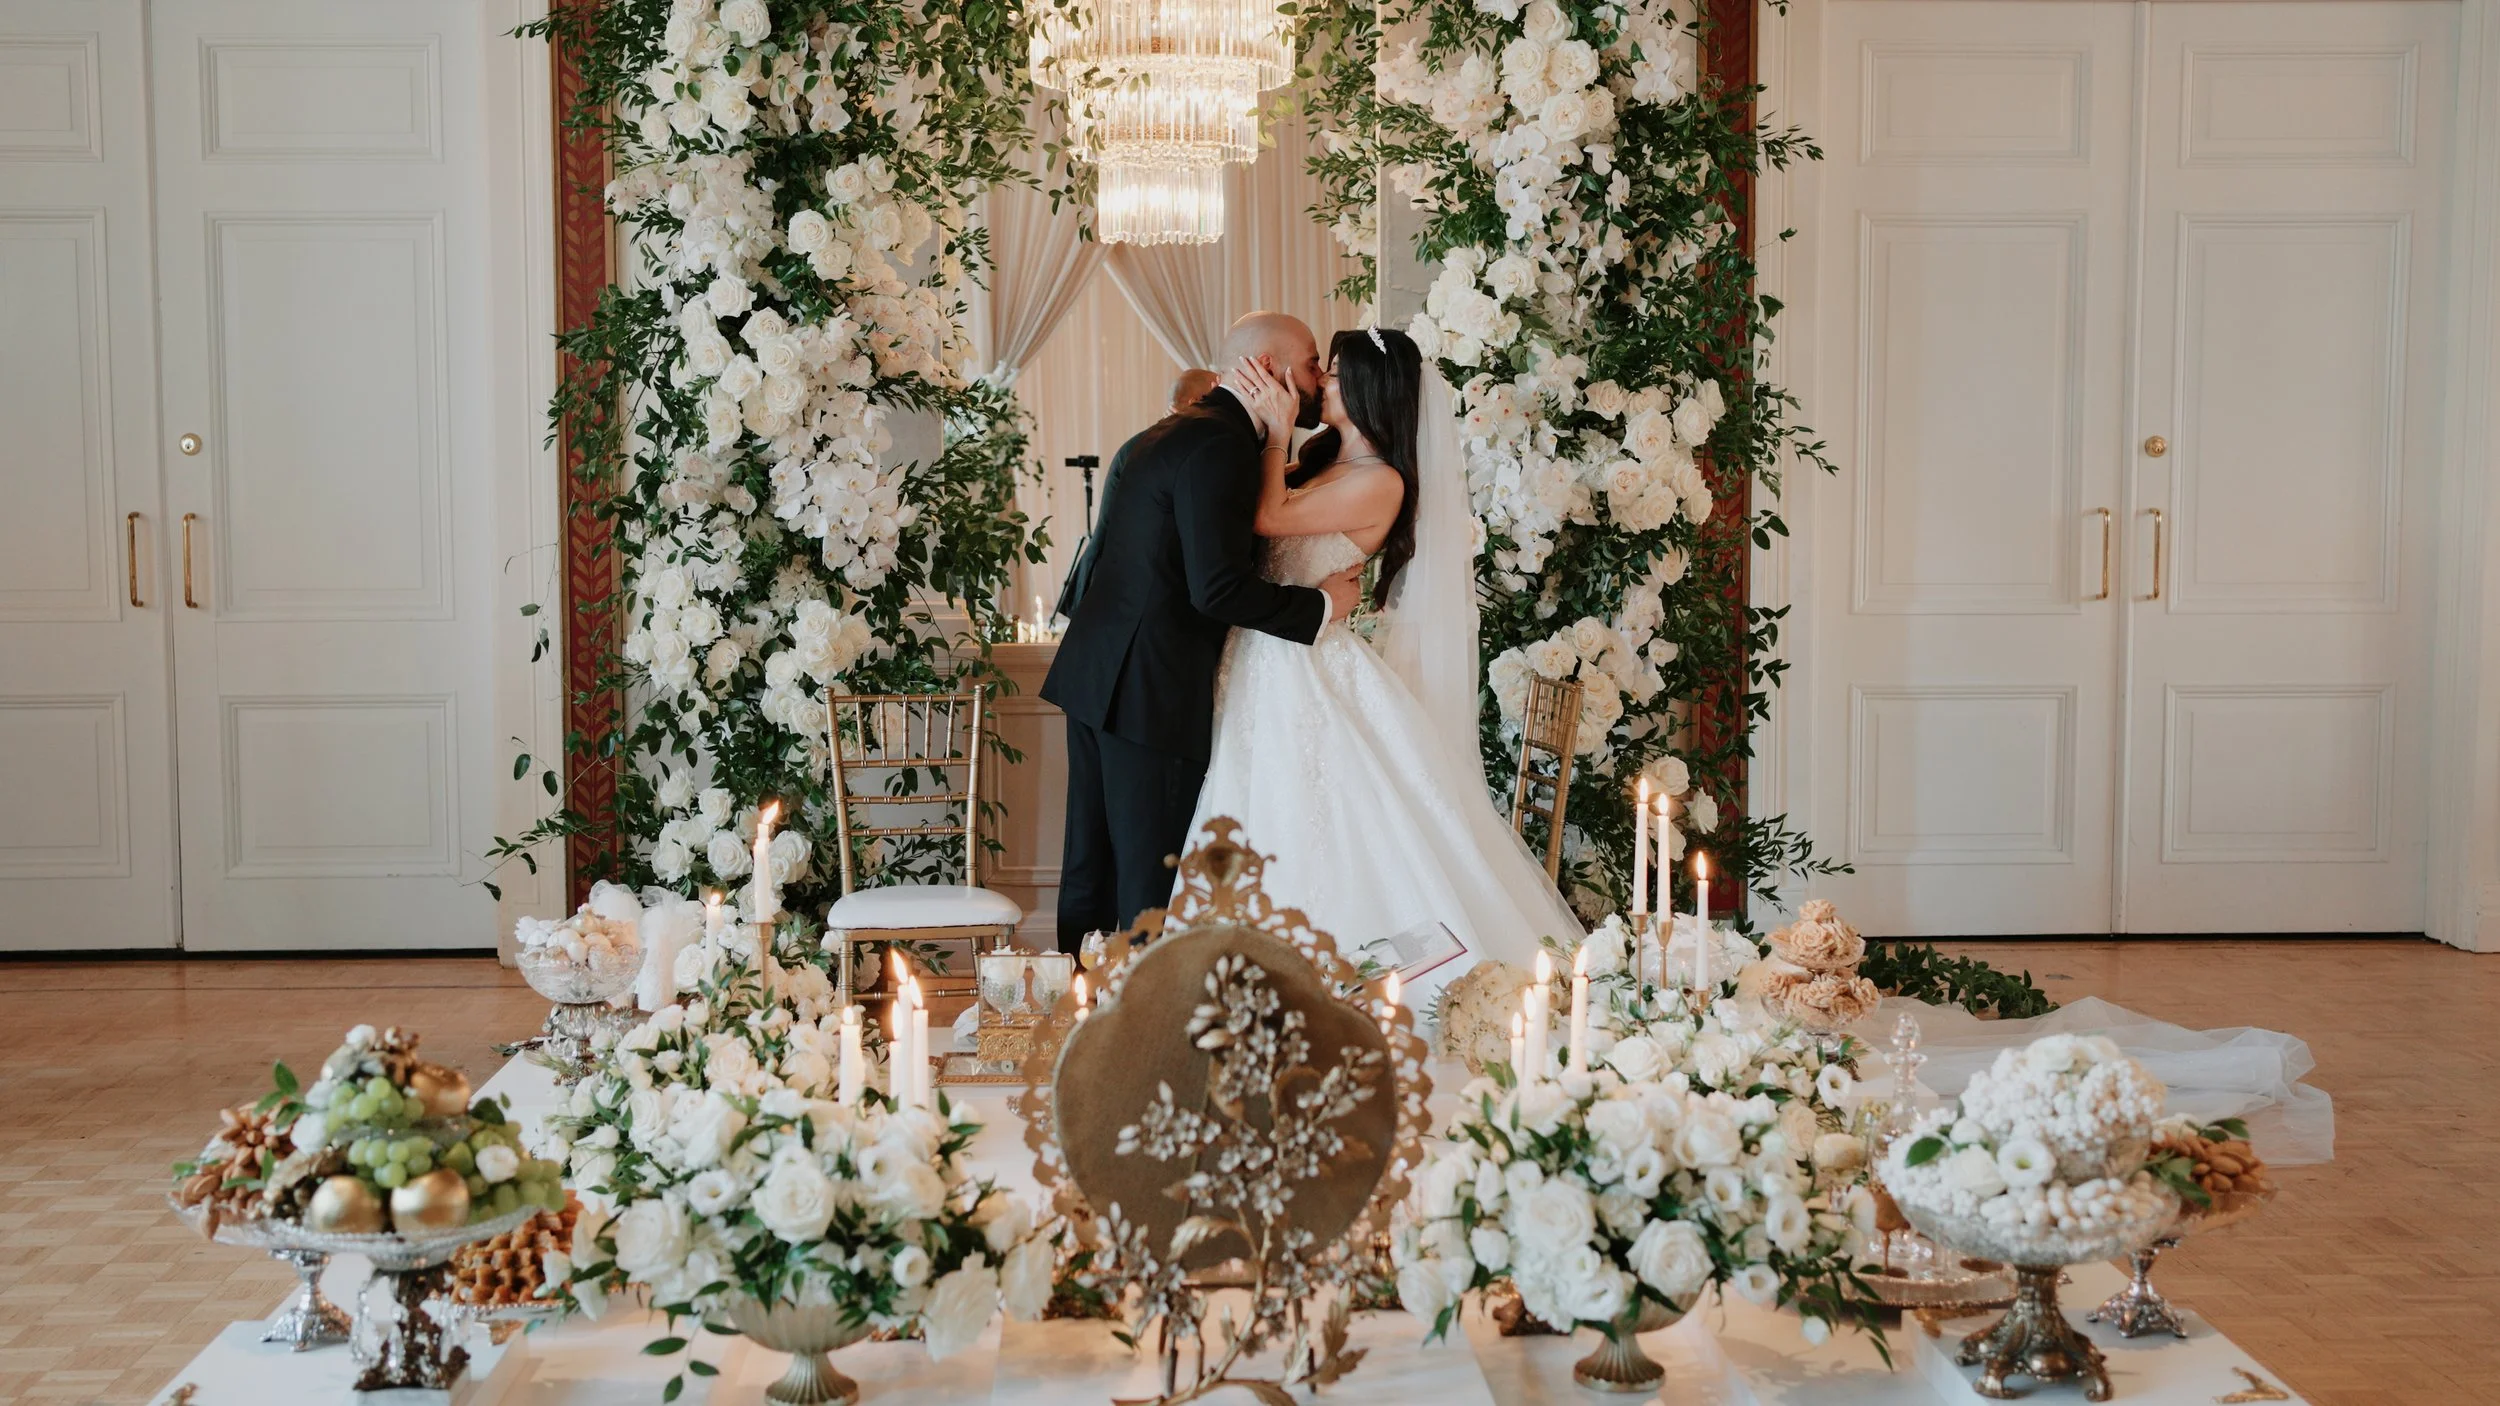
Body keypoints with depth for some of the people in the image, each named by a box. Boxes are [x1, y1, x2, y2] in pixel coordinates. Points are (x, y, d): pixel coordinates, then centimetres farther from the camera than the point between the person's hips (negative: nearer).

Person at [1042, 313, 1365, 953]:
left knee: (1092, 871, 15)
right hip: (1153, 691, -10)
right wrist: (1321, 603, -11)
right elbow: (1219, 587, -22)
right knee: (1153, 884, -3)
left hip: (1094, 680, 10)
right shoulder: (1221, 445, -15)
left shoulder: (1163, 434, 17)